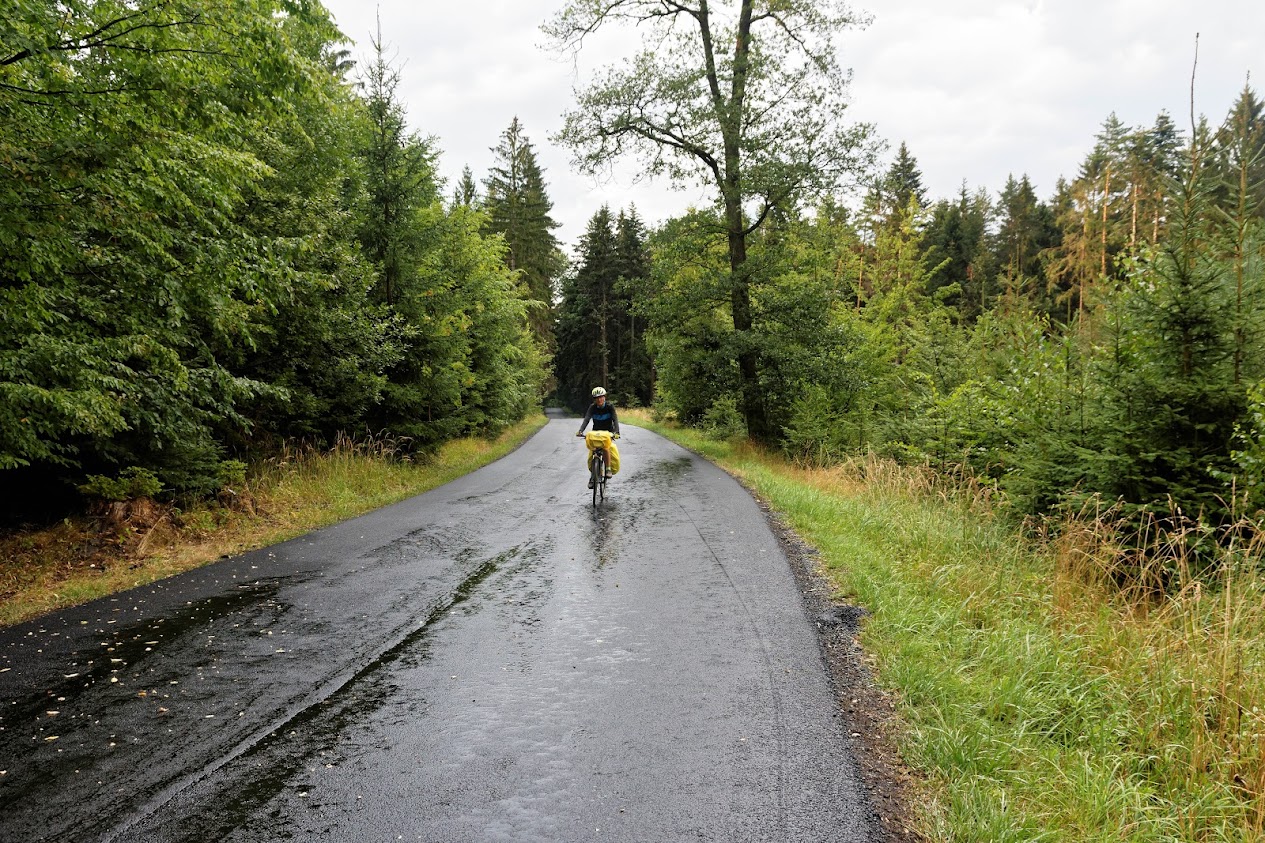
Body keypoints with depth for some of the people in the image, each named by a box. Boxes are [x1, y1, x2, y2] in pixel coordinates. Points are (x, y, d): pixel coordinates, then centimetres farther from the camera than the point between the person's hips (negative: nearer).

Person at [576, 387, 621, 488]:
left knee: (606, 446, -32)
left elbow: (615, 419, -22)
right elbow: (586, 419, -21)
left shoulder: (610, 406, -13)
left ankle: (609, 469, -17)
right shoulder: (592, 407, -9)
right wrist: (580, 431, -38)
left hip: (608, 432, -2)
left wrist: (616, 432, -39)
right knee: (591, 453, -16)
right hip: (595, 433, 2)